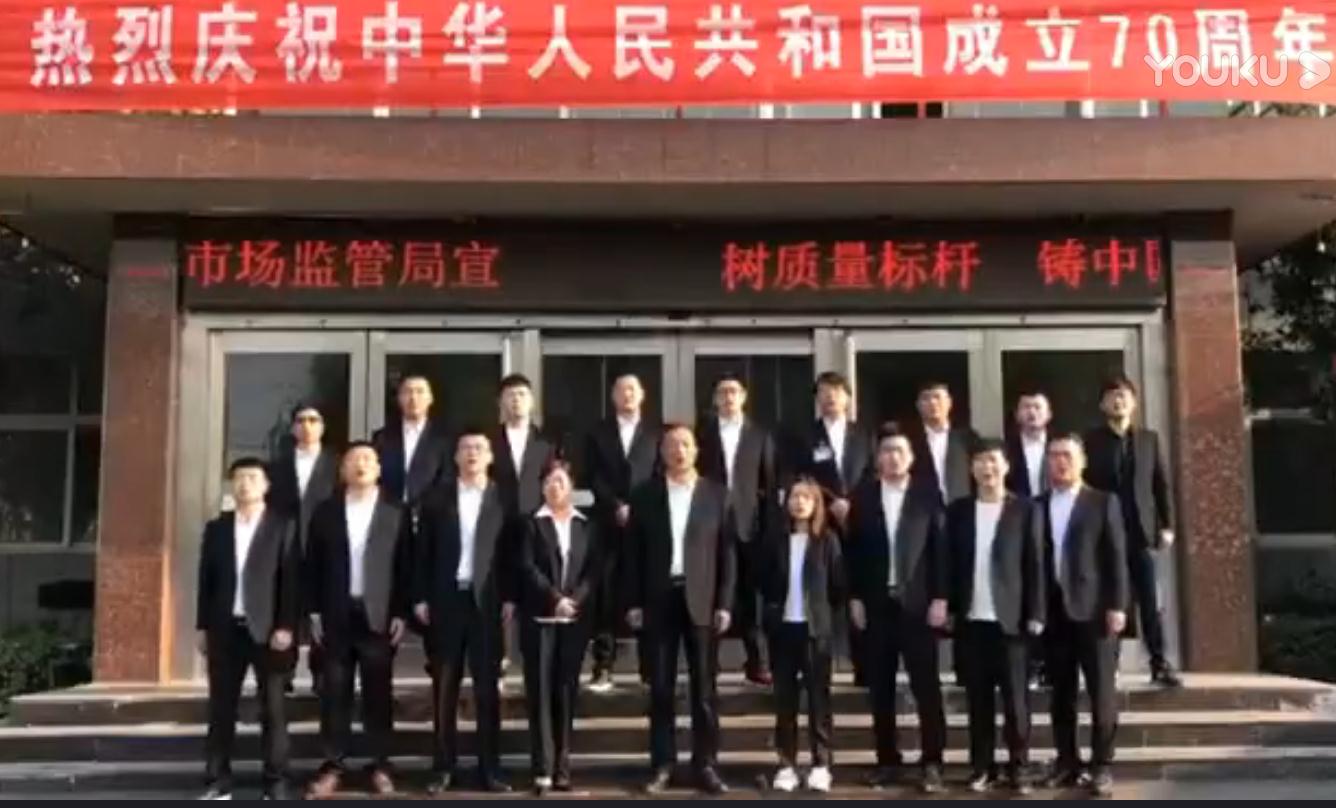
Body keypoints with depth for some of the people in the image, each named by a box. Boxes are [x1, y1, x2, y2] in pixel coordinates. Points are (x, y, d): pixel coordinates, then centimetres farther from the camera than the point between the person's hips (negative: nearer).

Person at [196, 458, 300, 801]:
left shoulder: (283, 526, 0)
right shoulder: (216, 528, 12)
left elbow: (291, 580, -4)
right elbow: (206, 580, 12)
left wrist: (286, 627, -11)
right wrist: (202, 627, 7)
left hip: (267, 629, -3)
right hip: (225, 628, 4)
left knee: (272, 709, 1)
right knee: (221, 708, 6)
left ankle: (276, 782, 6)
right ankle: (219, 782, 13)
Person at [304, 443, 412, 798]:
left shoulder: (396, 512, 3)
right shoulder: (325, 511, 7)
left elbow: (405, 566, 1)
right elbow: (313, 564, 7)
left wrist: (401, 613, -4)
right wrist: (314, 611, 1)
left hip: (379, 614, -1)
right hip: (337, 614, 1)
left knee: (378, 692, 4)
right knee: (334, 692, 4)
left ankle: (380, 766, 11)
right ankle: (332, 766, 10)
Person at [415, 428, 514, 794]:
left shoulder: (504, 498, 3)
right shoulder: (436, 499, 6)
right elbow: (423, 551, 6)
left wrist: (509, 597, -5)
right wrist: (420, 598, 0)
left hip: (486, 600, -1)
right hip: (446, 599, 1)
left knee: (487, 688, 3)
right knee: (445, 688, 6)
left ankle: (489, 769, 9)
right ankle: (444, 768, 13)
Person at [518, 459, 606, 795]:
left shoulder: (587, 526, 11)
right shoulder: (532, 524, 4)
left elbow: (595, 570, 3)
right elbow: (528, 569, -5)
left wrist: (575, 600, -11)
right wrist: (555, 599, -14)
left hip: (576, 619, 2)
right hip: (539, 618, -2)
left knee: (566, 691, 5)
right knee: (541, 691, -4)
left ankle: (562, 766, 10)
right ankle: (543, 768, -4)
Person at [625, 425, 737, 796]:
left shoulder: (716, 494, 3)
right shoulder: (645, 494, 4)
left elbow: (727, 552, 2)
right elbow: (635, 551, 5)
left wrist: (725, 603, -4)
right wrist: (634, 602, -1)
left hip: (701, 599, 0)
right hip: (659, 598, 1)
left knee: (704, 687, 3)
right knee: (661, 688, 5)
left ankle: (706, 765, 11)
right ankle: (662, 766, 12)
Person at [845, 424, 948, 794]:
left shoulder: (929, 497, 2)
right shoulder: (862, 497, 5)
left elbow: (940, 549, 0)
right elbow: (853, 550, 5)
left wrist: (940, 598, -6)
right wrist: (854, 598, 0)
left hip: (917, 602, -2)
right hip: (876, 603, 2)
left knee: (926, 685, -1)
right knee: (881, 687, 6)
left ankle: (931, 762, 6)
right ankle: (886, 760, 14)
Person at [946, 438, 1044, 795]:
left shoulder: (1025, 510, 2)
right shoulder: (958, 510, 8)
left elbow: (1034, 565, -1)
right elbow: (950, 562, 8)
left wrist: (1035, 614, -7)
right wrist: (948, 608, 1)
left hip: (1009, 618, -2)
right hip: (970, 618, 2)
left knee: (1014, 696, 2)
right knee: (978, 697, 7)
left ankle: (1018, 767, 10)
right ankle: (981, 767, 13)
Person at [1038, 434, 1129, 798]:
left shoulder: (1104, 502, 4)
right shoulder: (1037, 506, 11)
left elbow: (1116, 557, -1)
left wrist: (1117, 605, -9)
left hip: (1093, 609, -3)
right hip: (1053, 610, 3)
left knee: (1101, 691, 0)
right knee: (1061, 692, 7)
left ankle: (1101, 765, 8)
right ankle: (1067, 761, 16)